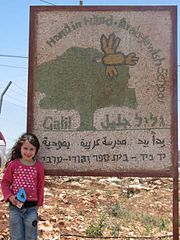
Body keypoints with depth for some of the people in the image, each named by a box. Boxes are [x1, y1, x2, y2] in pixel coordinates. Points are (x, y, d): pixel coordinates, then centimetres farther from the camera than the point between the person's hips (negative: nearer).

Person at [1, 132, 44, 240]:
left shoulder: (39, 166, -2)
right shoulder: (13, 164, -4)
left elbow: (40, 186, 6)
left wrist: (38, 204, 8)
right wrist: (9, 196, -12)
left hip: (31, 207, 0)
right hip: (15, 206, 0)